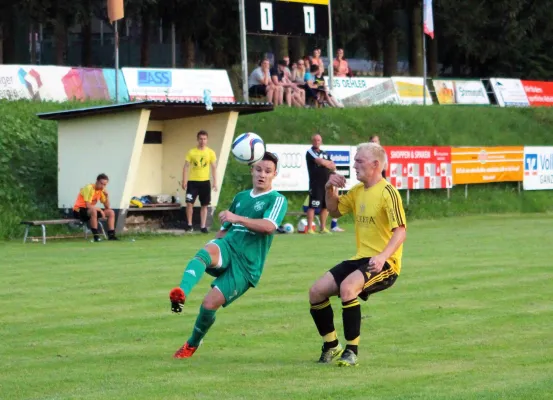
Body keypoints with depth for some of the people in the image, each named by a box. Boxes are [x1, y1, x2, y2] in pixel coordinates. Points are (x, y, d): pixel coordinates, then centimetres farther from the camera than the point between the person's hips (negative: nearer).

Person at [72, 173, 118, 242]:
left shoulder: (101, 190, 5)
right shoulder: (89, 188, -19)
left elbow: (107, 207, 5)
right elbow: (88, 206, -27)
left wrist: (107, 196, -10)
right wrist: (100, 210, -19)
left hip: (91, 210, 8)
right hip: (79, 211, -8)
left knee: (111, 212, 1)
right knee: (93, 210, -40)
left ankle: (111, 235, -5)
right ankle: (96, 236, -37)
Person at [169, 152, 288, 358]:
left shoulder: (277, 200, 3)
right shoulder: (240, 197, 23)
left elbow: (268, 226, -17)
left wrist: (237, 218, -27)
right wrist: (218, 239, 15)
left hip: (246, 265, -4)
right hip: (227, 248, 4)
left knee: (210, 303, -16)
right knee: (208, 250, -35)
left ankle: (192, 345, 11)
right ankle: (181, 293, -59)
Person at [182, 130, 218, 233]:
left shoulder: (210, 152, 2)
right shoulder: (191, 152, -1)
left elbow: (213, 168, 5)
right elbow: (186, 167, -1)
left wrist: (215, 182, -2)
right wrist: (184, 181, -9)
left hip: (205, 181, 1)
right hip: (193, 181, -1)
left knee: (204, 205, 5)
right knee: (189, 203, -9)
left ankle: (203, 226, 10)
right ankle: (189, 225, 4)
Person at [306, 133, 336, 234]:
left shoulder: (325, 154, 20)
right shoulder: (310, 152, -2)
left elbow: (333, 167, 14)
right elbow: (320, 161, -15)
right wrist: (329, 163, 3)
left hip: (326, 183, 7)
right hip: (315, 183, -7)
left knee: (326, 206, 9)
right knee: (313, 206, -10)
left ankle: (323, 227, 18)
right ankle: (309, 228, -9)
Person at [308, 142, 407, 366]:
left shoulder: (388, 192, -13)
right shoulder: (357, 191, 12)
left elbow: (400, 231, -21)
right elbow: (335, 211, 27)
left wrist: (382, 256, -36)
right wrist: (330, 191, 6)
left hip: (384, 263, -8)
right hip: (360, 259, 8)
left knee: (347, 287, -35)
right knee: (316, 291, -5)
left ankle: (351, 351, -26)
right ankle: (331, 346, 13)